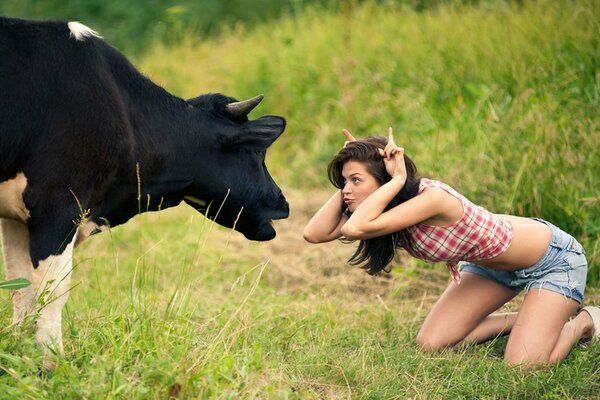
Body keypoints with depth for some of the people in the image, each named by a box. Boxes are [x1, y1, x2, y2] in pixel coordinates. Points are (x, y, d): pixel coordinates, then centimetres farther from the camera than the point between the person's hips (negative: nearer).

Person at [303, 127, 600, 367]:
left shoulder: (431, 197, -37)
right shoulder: (386, 205, -13)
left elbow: (355, 227, -48)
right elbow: (314, 233, -20)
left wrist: (397, 179, -39)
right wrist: (350, 176, -22)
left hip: (553, 259, -8)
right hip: (493, 263, 8)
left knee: (522, 367, -22)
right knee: (430, 345, -2)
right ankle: (527, 319, 18)